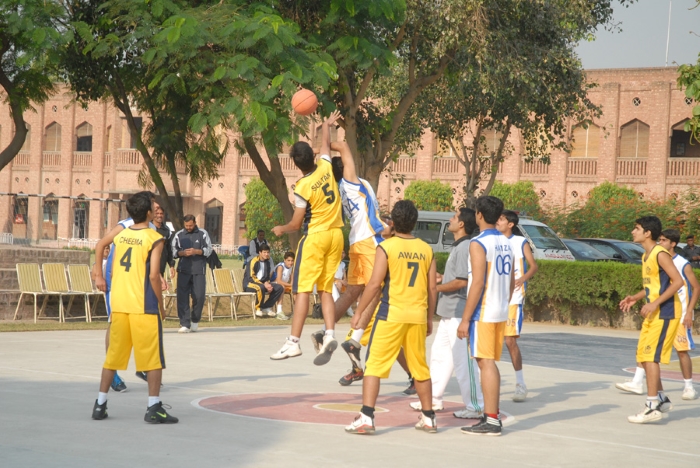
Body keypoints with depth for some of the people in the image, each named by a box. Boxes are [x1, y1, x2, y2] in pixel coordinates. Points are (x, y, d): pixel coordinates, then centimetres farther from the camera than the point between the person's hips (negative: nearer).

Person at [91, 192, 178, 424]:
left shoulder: (120, 236, 9)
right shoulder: (154, 239, -8)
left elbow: (113, 272, 10)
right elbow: (153, 275, -14)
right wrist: (161, 305, -4)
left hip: (119, 304, 6)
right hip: (144, 306, -6)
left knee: (114, 354, 13)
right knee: (153, 357, 1)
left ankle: (100, 404, 14)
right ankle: (154, 408, -1)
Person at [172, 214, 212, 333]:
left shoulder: (203, 234, 8)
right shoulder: (179, 235, 12)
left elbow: (209, 250, 4)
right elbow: (173, 251, 10)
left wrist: (196, 251, -12)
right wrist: (182, 253, -10)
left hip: (199, 271, -1)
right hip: (183, 271, 1)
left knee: (199, 296, -5)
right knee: (182, 297, -6)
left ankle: (195, 320, 19)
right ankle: (185, 324, -2)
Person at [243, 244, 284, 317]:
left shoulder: (268, 261, 6)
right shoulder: (254, 261, -14)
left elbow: (269, 276, 15)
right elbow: (251, 277, -18)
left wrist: (267, 283, -8)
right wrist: (264, 285, -23)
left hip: (263, 283, 7)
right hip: (249, 284, -7)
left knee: (280, 288, -11)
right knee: (261, 287, -40)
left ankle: (266, 307, -4)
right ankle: (258, 308, -17)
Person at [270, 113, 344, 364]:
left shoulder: (302, 187, -15)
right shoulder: (325, 168, -1)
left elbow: (296, 224, -8)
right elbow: (326, 143, 21)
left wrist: (280, 229, 12)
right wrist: (327, 124, 39)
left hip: (315, 237, -6)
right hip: (336, 235, 6)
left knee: (303, 289, -5)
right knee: (325, 290, 9)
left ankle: (293, 341, -8)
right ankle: (329, 334, -7)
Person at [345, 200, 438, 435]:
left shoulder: (386, 247, -6)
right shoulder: (426, 249, 7)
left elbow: (375, 284, -10)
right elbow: (432, 288, 9)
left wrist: (359, 312, -2)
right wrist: (429, 318, 19)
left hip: (391, 314, -4)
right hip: (418, 316, 4)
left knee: (374, 365, -1)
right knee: (420, 368, 16)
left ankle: (366, 418, -10)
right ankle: (428, 417, 24)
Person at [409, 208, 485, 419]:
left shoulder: (465, 248, -17)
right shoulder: (457, 247, 15)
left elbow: (462, 281, -23)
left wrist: (437, 287, -13)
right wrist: (441, 277, 12)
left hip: (458, 313, -11)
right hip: (448, 312, 11)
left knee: (462, 358, -8)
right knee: (439, 353, 17)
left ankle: (476, 406, -4)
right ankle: (434, 399, 26)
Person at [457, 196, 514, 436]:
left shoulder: (478, 244, -13)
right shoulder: (506, 243, 12)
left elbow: (477, 283, -18)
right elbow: (511, 282, 15)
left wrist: (465, 319, -16)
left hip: (483, 313, -8)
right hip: (501, 313, 8)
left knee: (486, 363, -6)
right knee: (490, 363, 15)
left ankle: (491, 421, -5)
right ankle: (492, 415, 19)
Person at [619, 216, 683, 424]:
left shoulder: (660, 254, -15)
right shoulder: (646, 256, 13)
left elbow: (677, 281, -21)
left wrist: (655, 303, -25)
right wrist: (635, 298, 7)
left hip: (665, 313, -10)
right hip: (654, 314, 10)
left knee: (650, 356, -11)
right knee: (643, 355, 12)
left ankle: (652, 407, -8)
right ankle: (662, 399, 22)